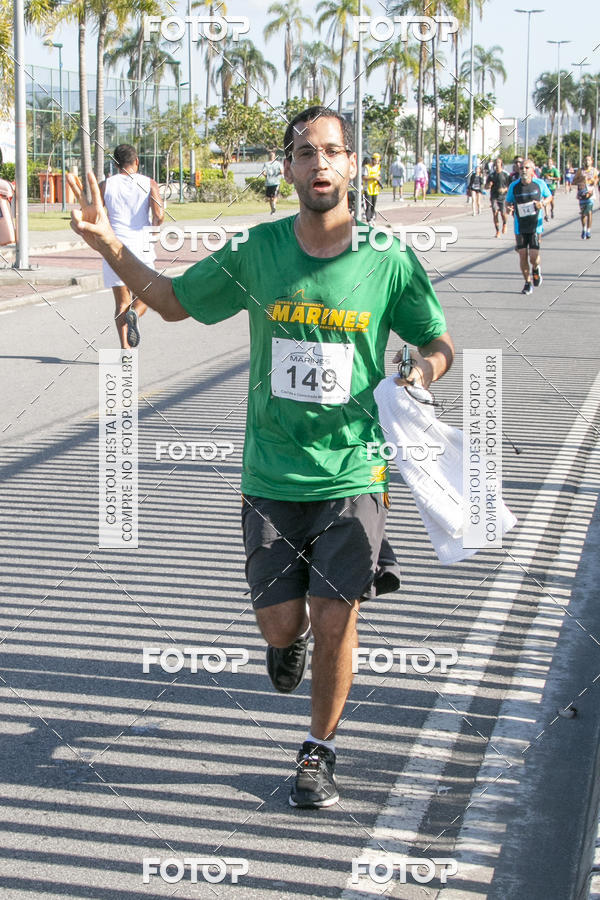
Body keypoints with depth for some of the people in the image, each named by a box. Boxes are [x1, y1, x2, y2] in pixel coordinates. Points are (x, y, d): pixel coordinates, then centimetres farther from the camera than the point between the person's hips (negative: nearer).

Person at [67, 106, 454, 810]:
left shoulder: (389, 261, -6)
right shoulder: (255, 252, -3)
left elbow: (439, 342, 8)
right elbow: (176, 302, 11)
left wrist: (423, 371, -15)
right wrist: (108, 245, 1)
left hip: (354, 473, -1)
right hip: (272, 474, 1)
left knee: (333, 621, -4)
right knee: (281, 622, 2)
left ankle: (319, 750, 21)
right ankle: (292, 637, 42)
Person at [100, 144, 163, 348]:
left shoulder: (106, 185, 4)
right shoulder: (149, 183, 2)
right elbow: (159, 216, -9)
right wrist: (154, 226, 10)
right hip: (141, 246, -1)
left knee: (122, 302, 6)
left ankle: (125, 347, -8)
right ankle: (134, 314, -16)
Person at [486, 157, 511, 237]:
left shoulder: (506, 174, 2)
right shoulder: (491, 175, 10)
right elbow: (486, 187, 14)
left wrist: (505, 189, -16)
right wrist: (489, 185, -9)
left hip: (503, 196, -2)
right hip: (494, 197, 2)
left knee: (503, 213, -9)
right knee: (495, 213, -9)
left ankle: (504, 224, 25)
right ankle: (497, 231, -2)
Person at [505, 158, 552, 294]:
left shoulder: (540, 184, -5)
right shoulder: (513, 186, -3)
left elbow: (549, 196, 12)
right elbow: (508, 201, 11)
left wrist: (542, 203, -9)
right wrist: (509, 207, -13)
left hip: (535, 225, -2)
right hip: (520, 226, 2)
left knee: (533, 256, -11)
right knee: (522, 255, -1)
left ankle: (537, 268, 27)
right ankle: (527, 283, 18)